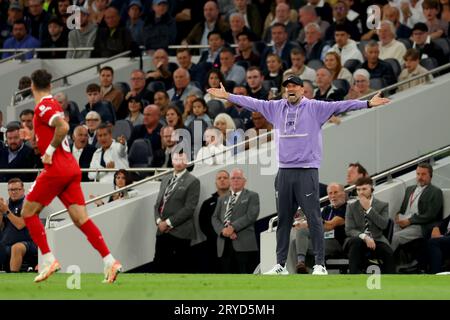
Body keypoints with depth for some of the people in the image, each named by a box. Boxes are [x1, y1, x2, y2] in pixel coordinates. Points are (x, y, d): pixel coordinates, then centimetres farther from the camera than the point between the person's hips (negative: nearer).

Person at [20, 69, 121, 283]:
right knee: (80, 219, 2)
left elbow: (63, 127, -24)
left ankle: (48, 259, -3)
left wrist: (50, 151, -17)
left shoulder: (43, 106, -9)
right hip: (71, 167, 8)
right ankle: (109, 261, -9)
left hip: (56, 169, -8)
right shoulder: (53, 104, 19)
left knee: (28, 212, 3)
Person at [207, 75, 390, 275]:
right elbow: (253, 103, 19)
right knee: (283, 220, 10)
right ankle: (280, 264, 17)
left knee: (314, 219, -6)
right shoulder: (276, 108, 12)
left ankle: (320, 264, -4)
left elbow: (340, 106, -10)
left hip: (307, 171, -5)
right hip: (284, 171, 5)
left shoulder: (315, 108, -2)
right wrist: (227, 96, 22)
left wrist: (368, 103, -20)